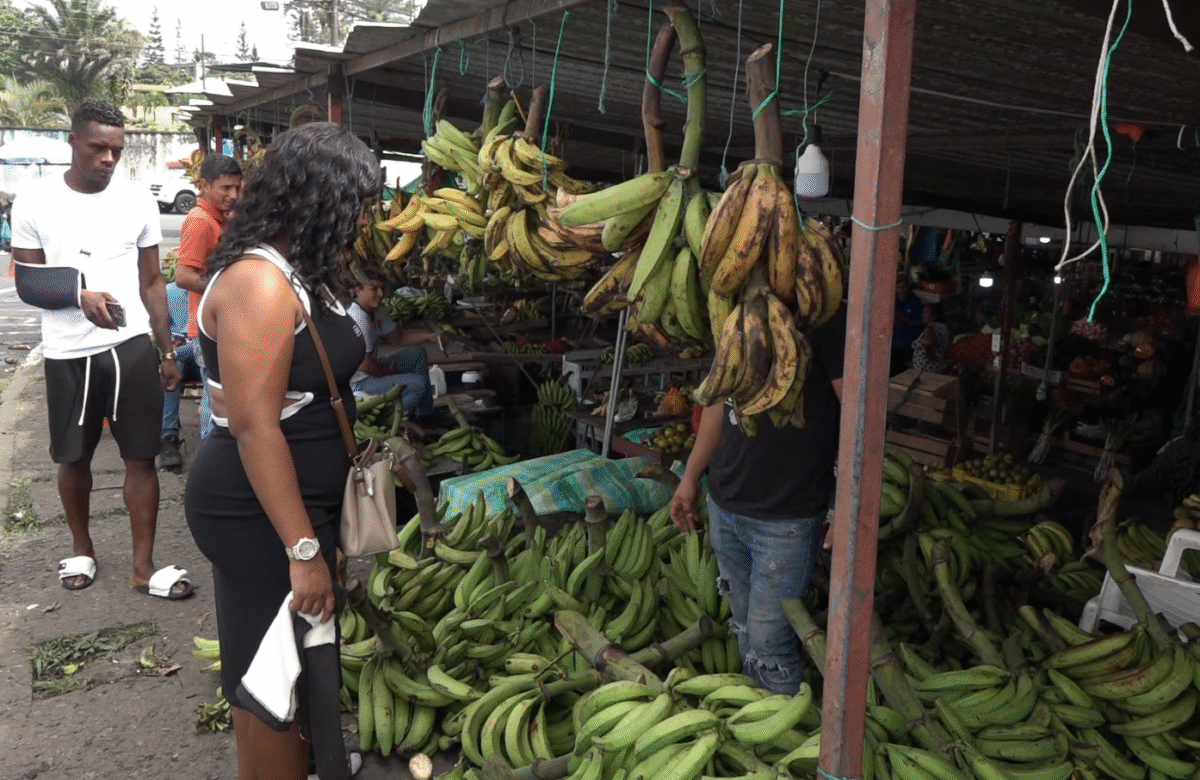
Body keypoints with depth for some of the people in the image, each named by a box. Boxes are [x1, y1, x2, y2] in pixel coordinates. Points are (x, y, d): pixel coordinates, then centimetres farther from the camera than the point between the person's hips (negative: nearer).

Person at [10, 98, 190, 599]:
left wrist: (167, 352, 7)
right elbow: (27, 284, -1)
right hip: (68, 354, 0)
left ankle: (143, 566, 12)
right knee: (74, 457, 14)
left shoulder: (138, 203, 2)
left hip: (133, 347, 1)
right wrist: (80, 296, -21)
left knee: (141, 456, 2)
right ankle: (82, 549, 34)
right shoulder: (34, 203, -2)